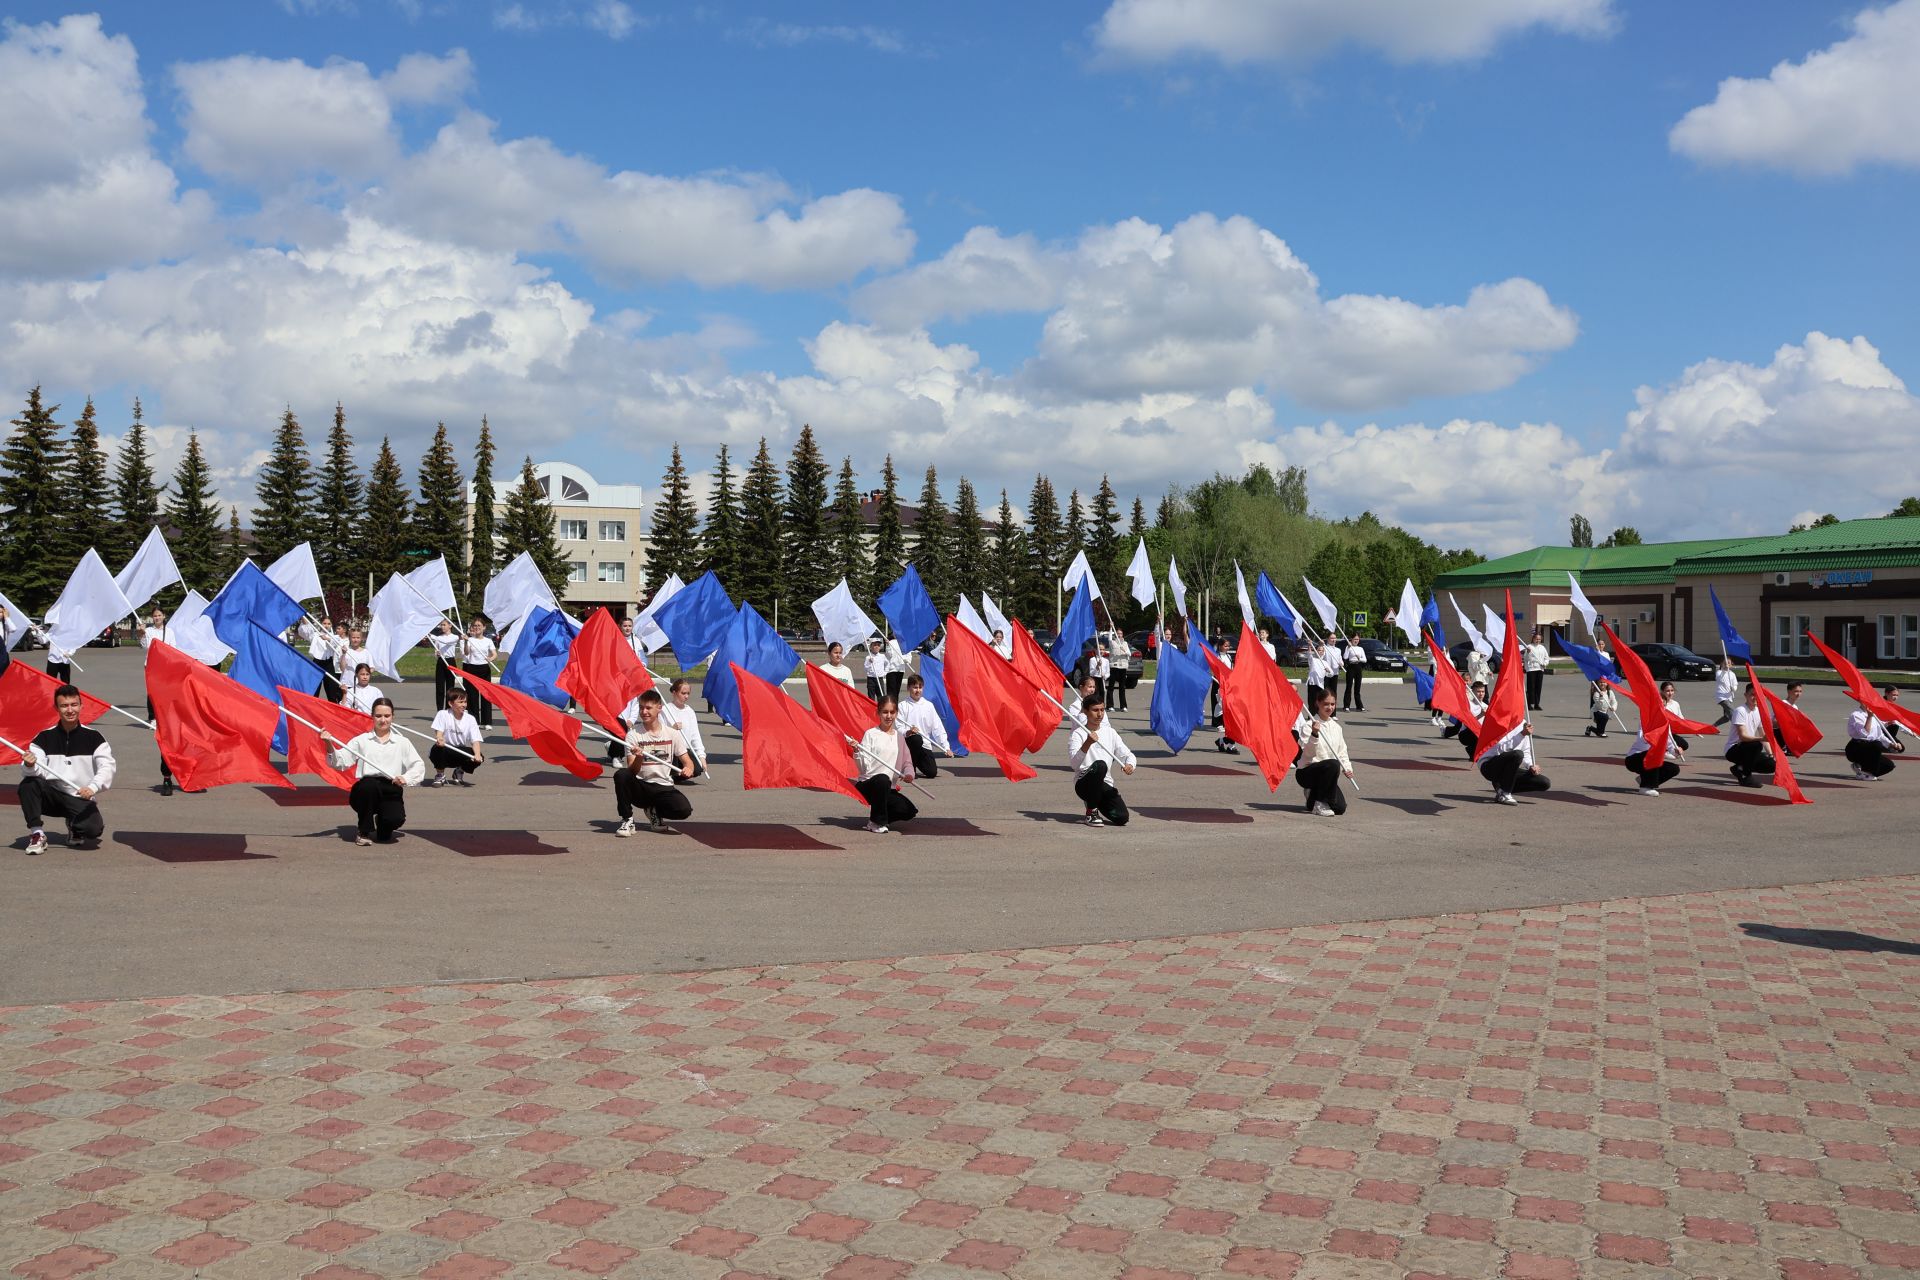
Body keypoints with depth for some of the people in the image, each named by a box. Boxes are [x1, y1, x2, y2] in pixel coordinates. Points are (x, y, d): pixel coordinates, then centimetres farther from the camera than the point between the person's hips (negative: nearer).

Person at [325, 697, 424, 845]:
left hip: (390, 792, 1)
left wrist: (406, 778, -16)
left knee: (395, 819, -30)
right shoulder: (361, 740, 9)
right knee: (370, 784, -37)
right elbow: (341, 761, -1)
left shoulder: (402, 743, 11)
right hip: (366, 791, -1)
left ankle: (383, 828, 15)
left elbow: (419, 766, 3)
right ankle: (363, 831, -12)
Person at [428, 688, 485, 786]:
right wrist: (439, 740, -44)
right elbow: (438, 734, -17)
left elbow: (475, 741, -13)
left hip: (461, 752, 2)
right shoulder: (443, 715, -9)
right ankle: (440, 775, -7)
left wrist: (477, 754, -34)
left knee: (479, 758, -24)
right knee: (437, 748, -37)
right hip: (445, 750, -2)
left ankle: (459, 772, 10)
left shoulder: (470, 719, -4)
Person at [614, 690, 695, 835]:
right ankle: (627, 820, -11)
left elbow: (688, 762, 2)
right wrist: (639, 757, -32)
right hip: (640, 787, -1)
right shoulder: (633, 734, -4)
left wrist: (688, 768, -22)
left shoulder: (672, 733, 2)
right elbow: (633, 772, -10)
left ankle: (654, 811, 8)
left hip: (664, 788, 1)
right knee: (621, 774, -33)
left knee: (684, 810, -28)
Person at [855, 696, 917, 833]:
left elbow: (907, 761, 10)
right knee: (882, 779, -39)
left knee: (909, 812, -18)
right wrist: (856, 752, -27)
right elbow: (864, 767, -9)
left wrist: (908, 774, -11)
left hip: (889, 789, 4)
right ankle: (876, 822, -15)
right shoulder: (871, 734, -3)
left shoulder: (899, 736, 11)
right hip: (866, 786, -4)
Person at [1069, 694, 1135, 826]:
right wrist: (1088, 743, -35)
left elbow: (1128, 755, 13)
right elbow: (1074, 763, -19)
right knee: (1100, 765, -36)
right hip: (1083, 783, -4)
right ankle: (1091, 811, -16)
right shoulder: (1077, 734, -4)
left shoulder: (1110, 732, 11)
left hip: (1105, 784, 4)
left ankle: (1093, 802, 16)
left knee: (1122, 817, -18)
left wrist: (1129, 765, -11)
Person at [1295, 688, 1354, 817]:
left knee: (1340, 808, -10)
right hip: (1306, 772, -6)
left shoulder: (1336, 727, 10)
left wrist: (1347, 768, -2)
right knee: (1333, 764, -36)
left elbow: (1342, 752, 15)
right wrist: (1314, 734, -35)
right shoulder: (1309, 726, -10)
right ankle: (1318, 804, -21)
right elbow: (1307, 752, -20)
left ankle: (1313, 794, 21)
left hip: (1327, 773, 6)